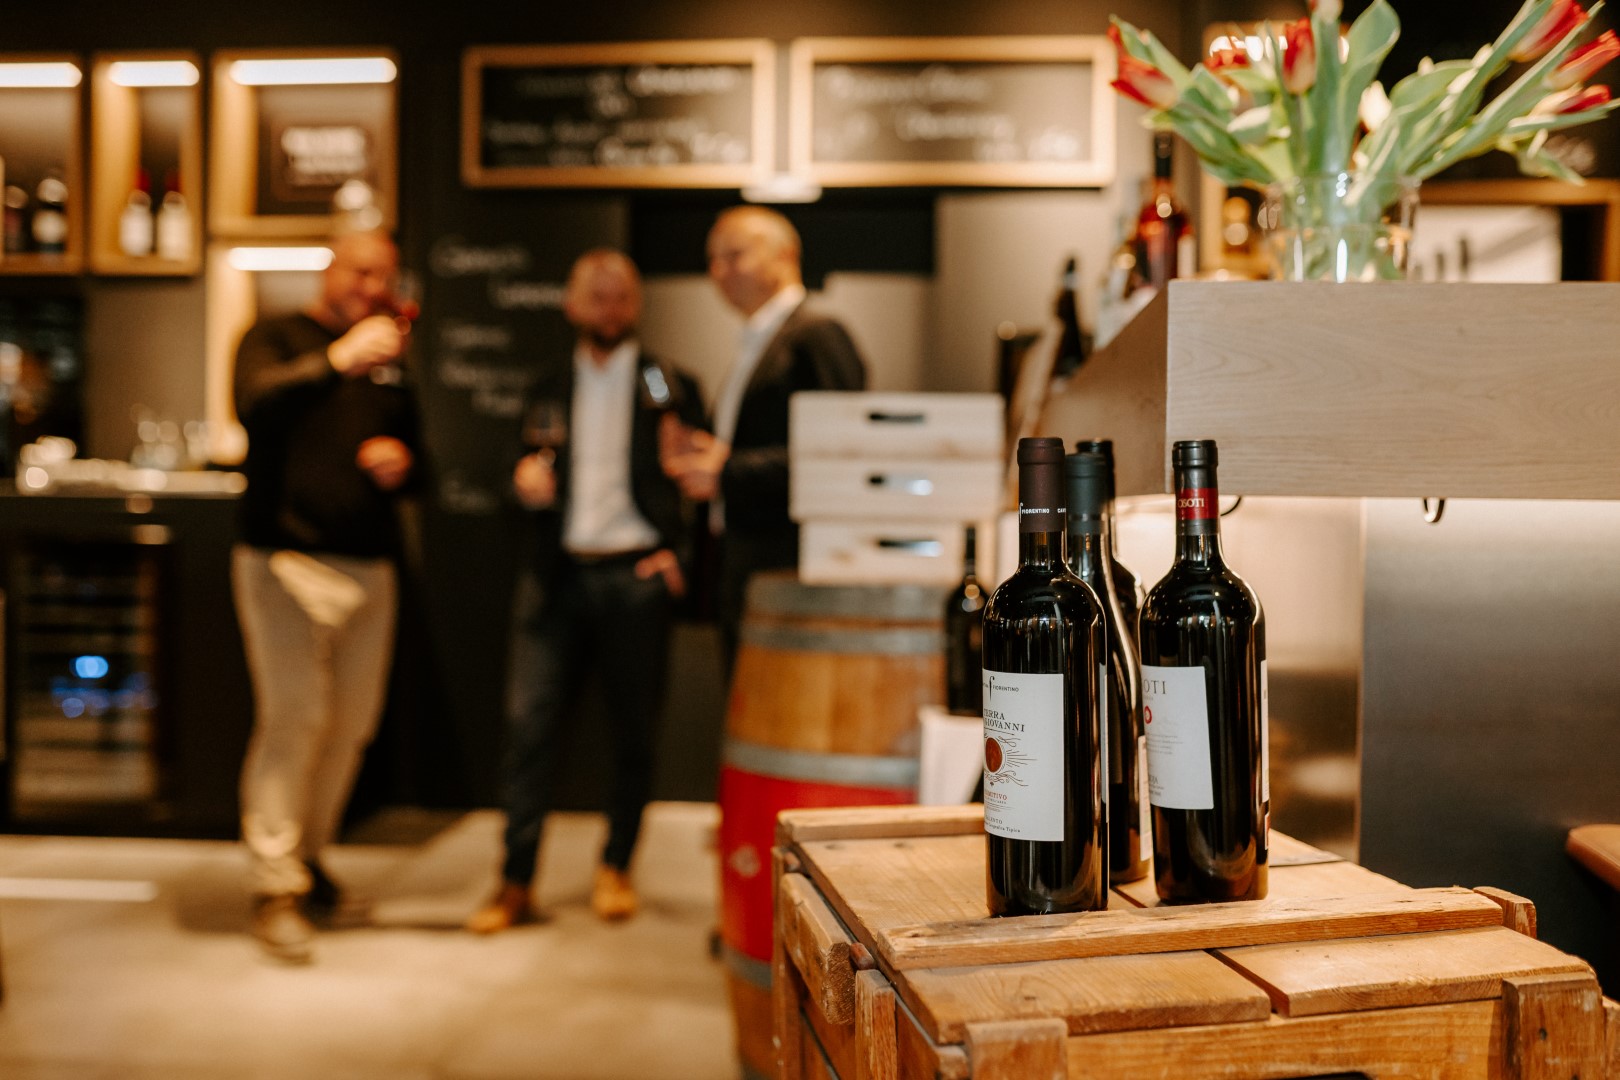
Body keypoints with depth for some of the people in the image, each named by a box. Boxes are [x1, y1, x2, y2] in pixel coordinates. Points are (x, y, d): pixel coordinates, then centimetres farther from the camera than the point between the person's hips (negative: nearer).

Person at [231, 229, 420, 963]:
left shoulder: (388, 363, 19)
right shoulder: (278, 338, 2)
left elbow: (411, 446, 26)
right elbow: (254, 405, -19)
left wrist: (403, 460, 3)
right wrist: (337, 359, -26)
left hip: (369, 566, 6)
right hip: (287, 561, -6)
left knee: (353, 721, 7)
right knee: (294, 715, -11)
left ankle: (307, 854, 25)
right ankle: (275, 888, -2)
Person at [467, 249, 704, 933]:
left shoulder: (670, 387, 5)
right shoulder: (550, 391, 15)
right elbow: (529, 475, 19)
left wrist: (675, 548, -8)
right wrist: (525, 478, -3)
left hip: (637, 577, -2)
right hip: (558, 575, 2)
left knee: (634, 730, 6)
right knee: (530, 722, -2)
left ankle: (616, 868, 23)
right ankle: (516, 883, 7)